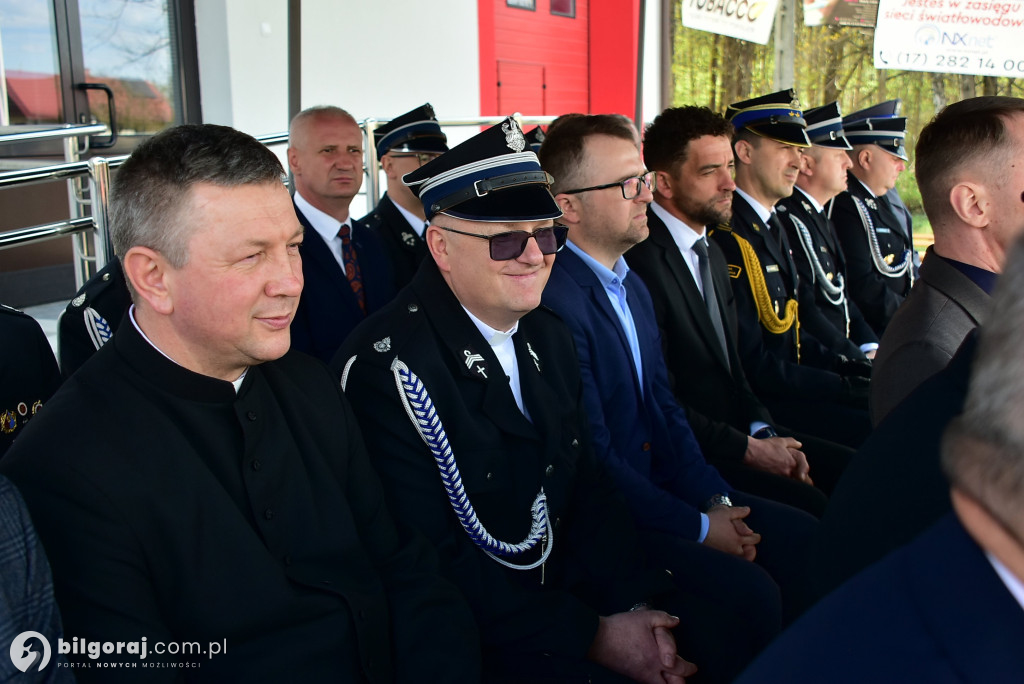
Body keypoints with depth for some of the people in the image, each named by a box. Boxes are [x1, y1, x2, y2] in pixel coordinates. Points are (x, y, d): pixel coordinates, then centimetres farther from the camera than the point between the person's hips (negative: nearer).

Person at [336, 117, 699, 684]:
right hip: (471, 634, -6)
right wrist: (590, 637, -18)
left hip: (572, 587, 7)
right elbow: (428, 561, -19)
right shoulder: (386, 366, -18)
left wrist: (635, 604, -8)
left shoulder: (548, 337, 7)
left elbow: (588, 486, 7)